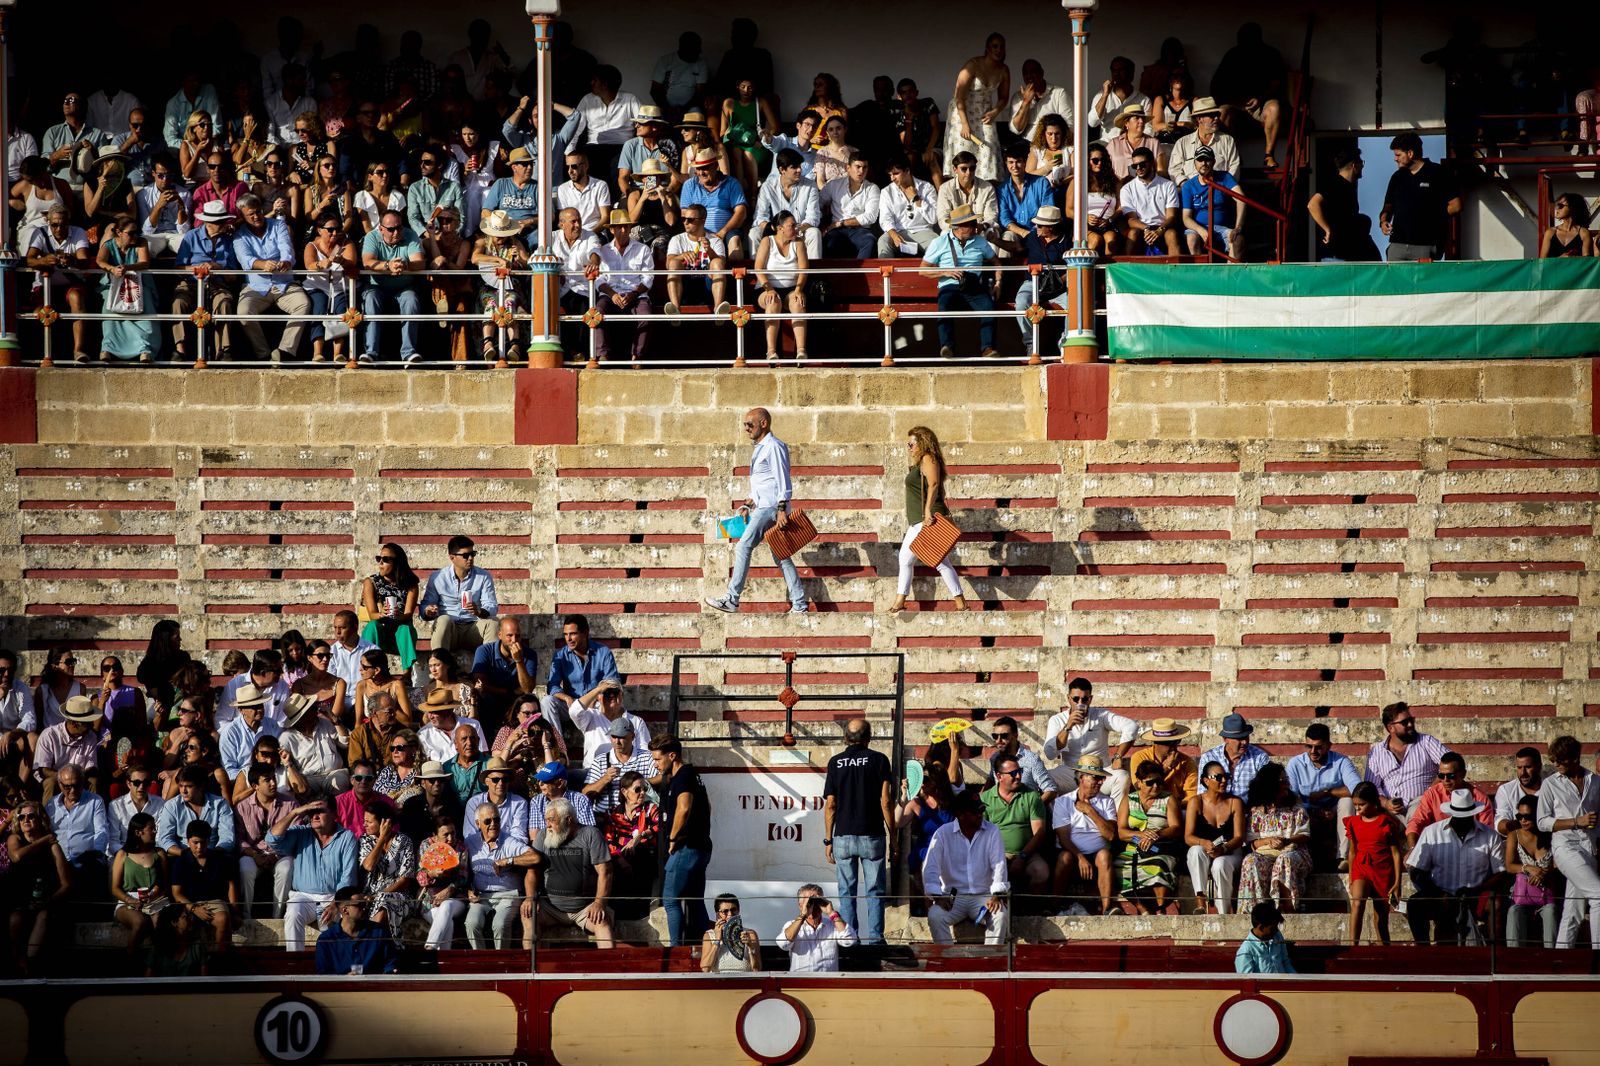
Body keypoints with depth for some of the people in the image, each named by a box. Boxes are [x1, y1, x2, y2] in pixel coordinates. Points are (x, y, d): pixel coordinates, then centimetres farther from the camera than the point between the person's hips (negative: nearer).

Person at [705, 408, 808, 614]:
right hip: (762, 507, 10)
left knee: (743, 548, -13)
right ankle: (799, 605, 5)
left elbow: (783, 480, -16)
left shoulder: (774, 446, -9)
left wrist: (781, 509, -22)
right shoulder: (760, 448, 22)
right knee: (781, 556, 7)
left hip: (770, 506, -10)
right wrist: (749, 503, 20)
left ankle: (731, 599, -14)